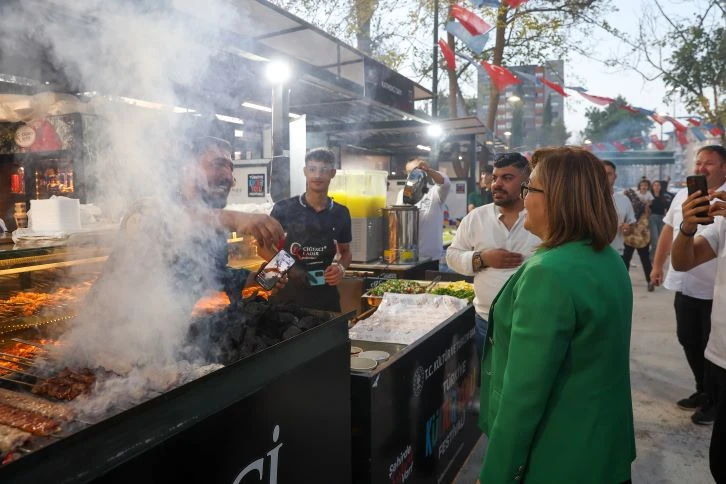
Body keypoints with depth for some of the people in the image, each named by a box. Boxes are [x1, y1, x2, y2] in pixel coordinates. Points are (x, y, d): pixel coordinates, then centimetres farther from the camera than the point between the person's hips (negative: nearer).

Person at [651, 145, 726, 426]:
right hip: (684, 285, 6)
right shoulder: (683, 195, 7)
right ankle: (703, 390, 36)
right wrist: (657, 265, 16)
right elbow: (668, 231, 15)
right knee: (688, 339, 17)